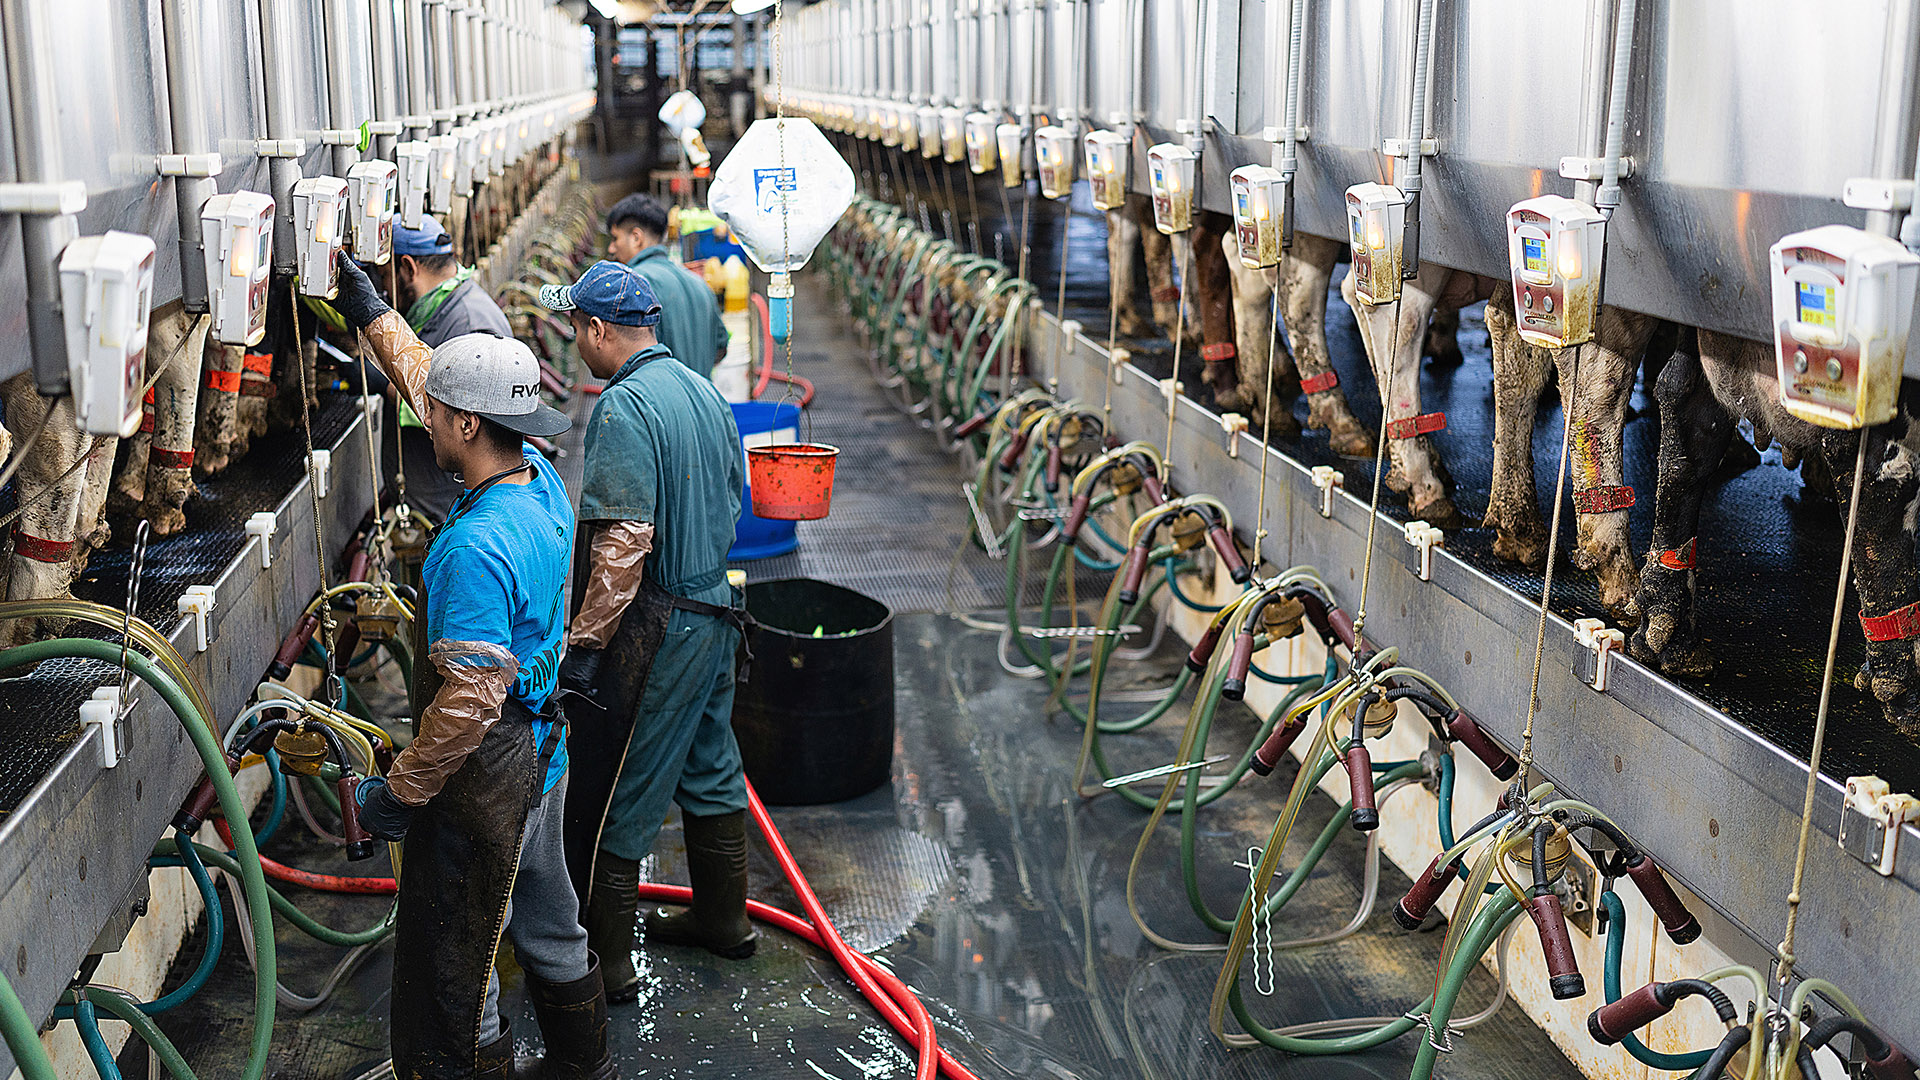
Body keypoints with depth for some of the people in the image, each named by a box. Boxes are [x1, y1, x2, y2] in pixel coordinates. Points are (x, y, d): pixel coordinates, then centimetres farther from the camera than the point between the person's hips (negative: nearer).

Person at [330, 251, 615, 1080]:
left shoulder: (476, 549, -29)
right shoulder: (540, 480, -2)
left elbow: (468, 701, -29)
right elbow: (430, 376, 13)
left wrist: (398, 792, -18)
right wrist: (367, 307, 17)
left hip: (485, 776, -10)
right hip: (539, 753, 10)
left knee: (452, 962, 7)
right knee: (545, 919, 26)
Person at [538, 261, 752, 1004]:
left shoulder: (624, 406, -20)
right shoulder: (703, 391, 8)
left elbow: (623, 541, -26)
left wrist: (584, 642, -21)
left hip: (656, 628, -9)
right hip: (715, 608, 9)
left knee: (611, 798, 2)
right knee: (709, 767, 22)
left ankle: (605, 962, 12)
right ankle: (722, 918, 36)